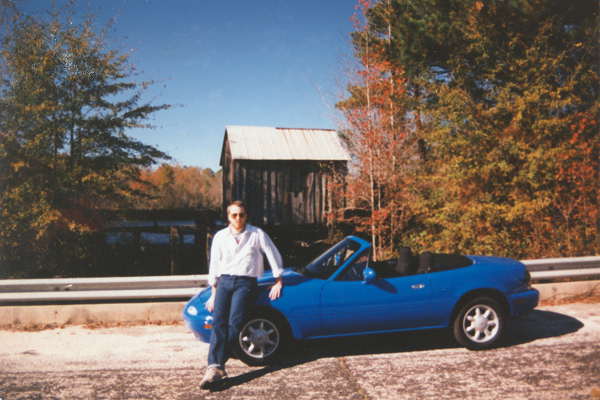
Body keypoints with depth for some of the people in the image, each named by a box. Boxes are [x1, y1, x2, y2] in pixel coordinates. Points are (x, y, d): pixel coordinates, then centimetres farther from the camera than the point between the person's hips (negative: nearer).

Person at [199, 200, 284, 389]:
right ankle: (215, 367, -27)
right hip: (224, 281, 2)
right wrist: (213, 293, 11)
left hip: (246, 282, -2)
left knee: (235, 321, -22)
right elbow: (214, 265, 14)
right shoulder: (220, 236, 12)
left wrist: (278, 281, 11)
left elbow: (274, 255, 11)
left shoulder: (257, 234, 6)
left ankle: (216, 365, -22)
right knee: (218, 321, -18)